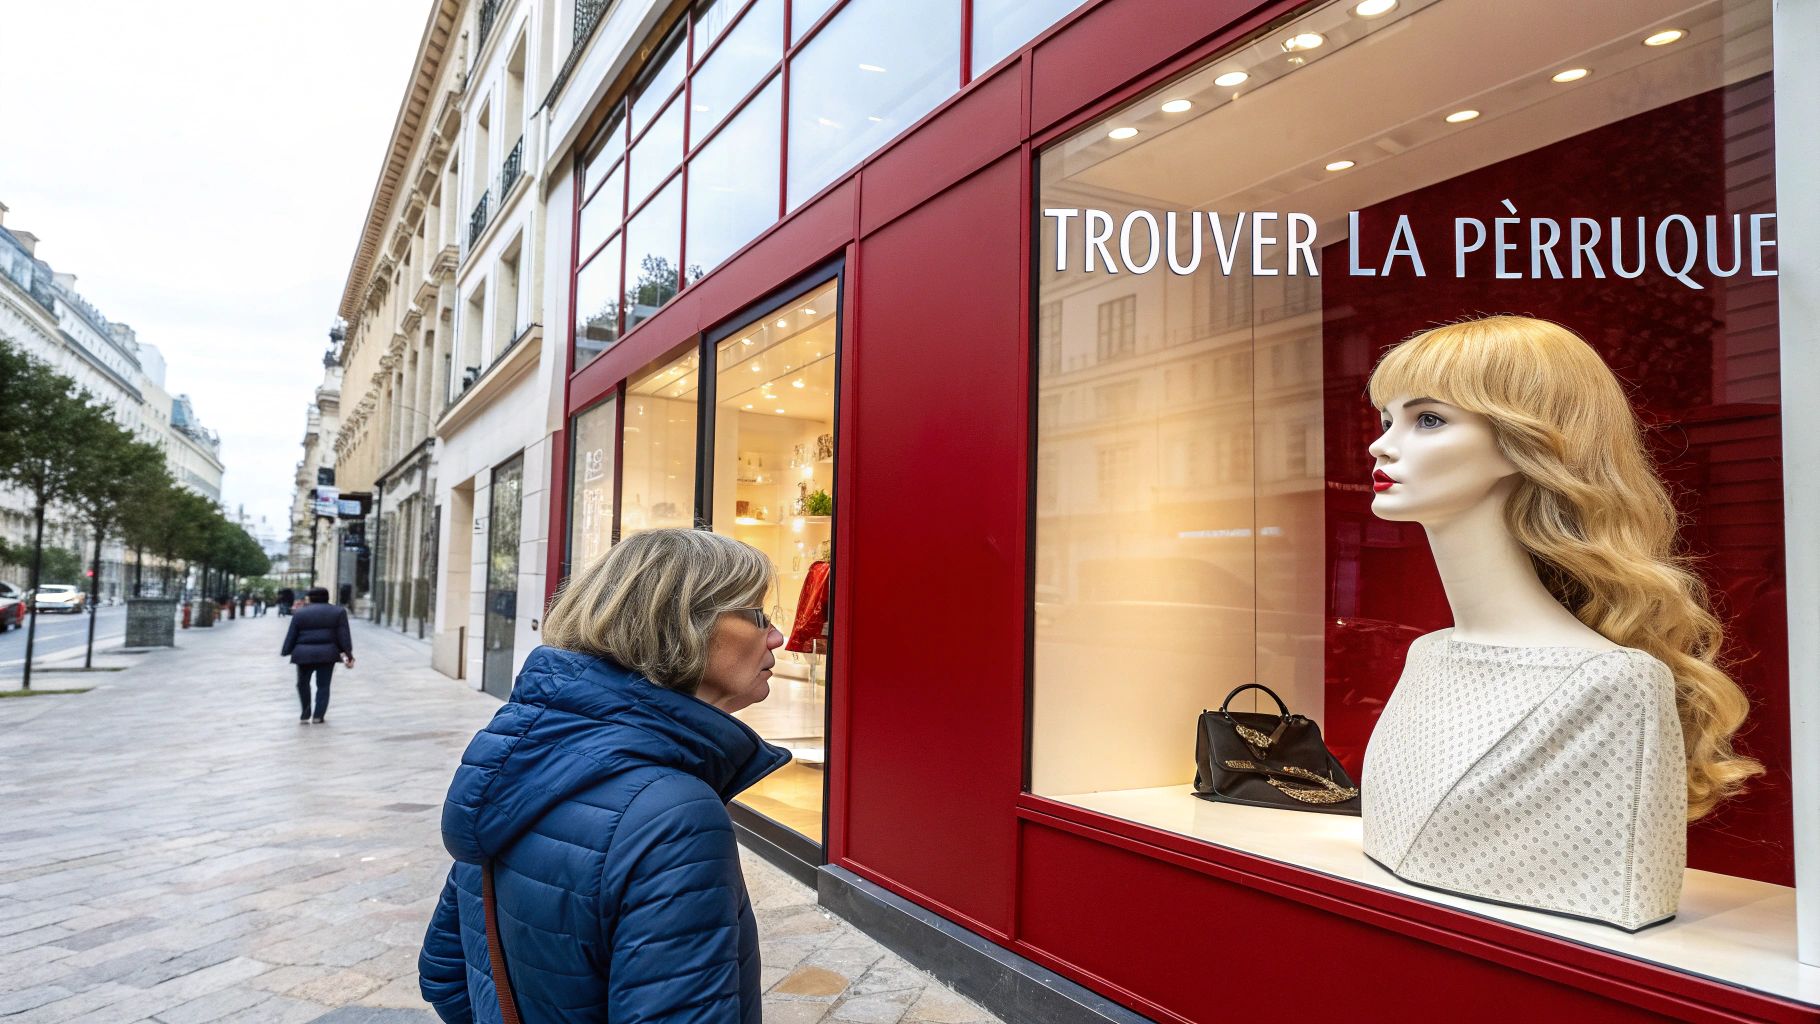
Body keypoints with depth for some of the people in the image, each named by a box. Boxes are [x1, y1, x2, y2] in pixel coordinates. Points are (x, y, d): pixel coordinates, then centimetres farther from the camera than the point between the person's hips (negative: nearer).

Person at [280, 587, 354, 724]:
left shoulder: (300, 613, 6)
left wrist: (285, 651, 17)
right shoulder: (338, 611, 3)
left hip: (304, 653, 1)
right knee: (323, 686, 7)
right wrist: (348, 655, 2)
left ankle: (305, 715, 18)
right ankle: (318, 716, 2)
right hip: (327, 653, -1)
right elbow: (344, 636, 0)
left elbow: (291, 636, 6)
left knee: (303, 683, 17)